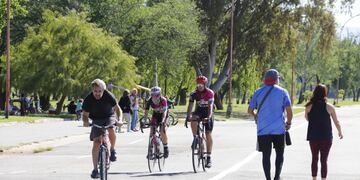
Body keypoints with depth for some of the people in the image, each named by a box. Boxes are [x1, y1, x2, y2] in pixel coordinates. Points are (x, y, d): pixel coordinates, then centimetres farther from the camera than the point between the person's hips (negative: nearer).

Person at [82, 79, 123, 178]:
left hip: (109, 117, -1)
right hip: (97, 120, 1)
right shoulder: (88, 100, -21)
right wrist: (86, 122, -36)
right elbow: (85, 114, -12)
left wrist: (119, 120, -34)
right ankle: (95, 169, -5)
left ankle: (112, 150, -4)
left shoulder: (108, 96, -23)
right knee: (96, 142, -11)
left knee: (111, 131, -33)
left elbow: (117, 109, -16)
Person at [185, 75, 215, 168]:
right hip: (198, 111, 2)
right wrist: (188, 117, -31)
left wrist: (209, 117, -43)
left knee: (208, 134, -5)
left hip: (207, 113, -2)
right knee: (193, 120, -34)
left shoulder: (210, 93, -19)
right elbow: (190, 106, -17)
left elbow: (210, 106, -29)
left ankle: (209, 158, -1)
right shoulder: (194, 93, -11)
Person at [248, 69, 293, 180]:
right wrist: (288, 123, 8)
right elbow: (289, 110, -8)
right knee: (280, 154, 12)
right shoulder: (282, 92, -2)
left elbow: (250, 110, 5)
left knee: (266, 155, 6)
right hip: (279, 129, -1)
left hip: (263, 129, 1)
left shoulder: (258, 92, 4)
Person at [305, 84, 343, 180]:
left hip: (313, 137, 2)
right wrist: (340, 132, 17)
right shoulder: (329, 107, -9)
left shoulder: (309, 106, -5)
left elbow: (307, 118, 12)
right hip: (326, 137, -2)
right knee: (324, 160, 2)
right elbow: (336, 122, 1)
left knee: (314, 159, 15)